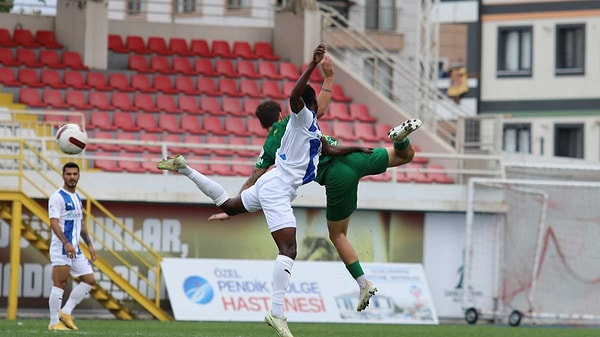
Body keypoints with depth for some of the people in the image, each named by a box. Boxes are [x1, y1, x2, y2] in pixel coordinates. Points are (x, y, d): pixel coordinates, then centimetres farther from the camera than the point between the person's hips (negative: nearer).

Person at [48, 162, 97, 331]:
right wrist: (66, 243, -28)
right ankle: (54, 322, -2)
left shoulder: (77, 198, 18)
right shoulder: (57, 197, -9)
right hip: (61, 248, -8)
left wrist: (89, 245, 18)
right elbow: (53, 223, -17)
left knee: (89, 280, 4)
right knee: (59, 284, -7)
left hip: (75, 249, 8)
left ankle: (66, 312, 8)